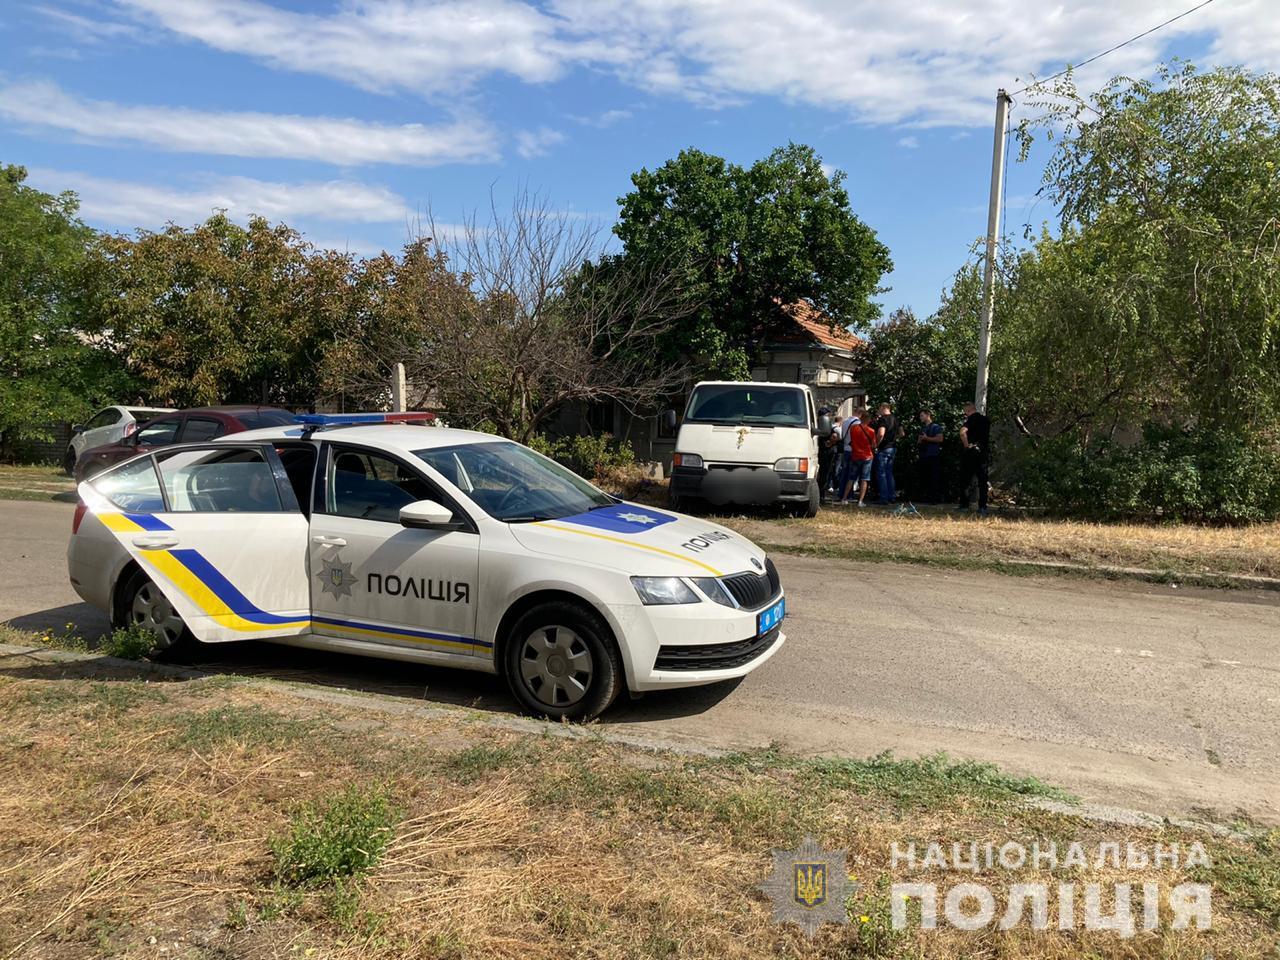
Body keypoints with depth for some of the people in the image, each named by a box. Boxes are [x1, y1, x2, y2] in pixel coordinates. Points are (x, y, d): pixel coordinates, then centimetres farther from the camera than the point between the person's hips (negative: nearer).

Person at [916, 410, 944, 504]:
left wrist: (926, 438, -10)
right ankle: (926, 497, 10)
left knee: (934, 477, -8)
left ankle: (935, 498, -6)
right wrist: (919, 441, 2)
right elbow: (919, 442, 26)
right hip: (923, 456, 7)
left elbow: (940, 439, -14)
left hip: (933, 456, -7)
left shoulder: (936, 427, -1)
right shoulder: (922, 428, 21)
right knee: (924, 477, 5)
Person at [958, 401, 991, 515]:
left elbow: (962, 432, -27)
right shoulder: (986, 419, 11)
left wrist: (966, 445, -18)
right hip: (985, 453, 6)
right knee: (982, 481, 6)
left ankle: (964, 505, 2)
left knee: (965, 480, 4)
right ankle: (983, 507, 4)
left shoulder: (971, 419, -11)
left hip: (971, 452, -6)